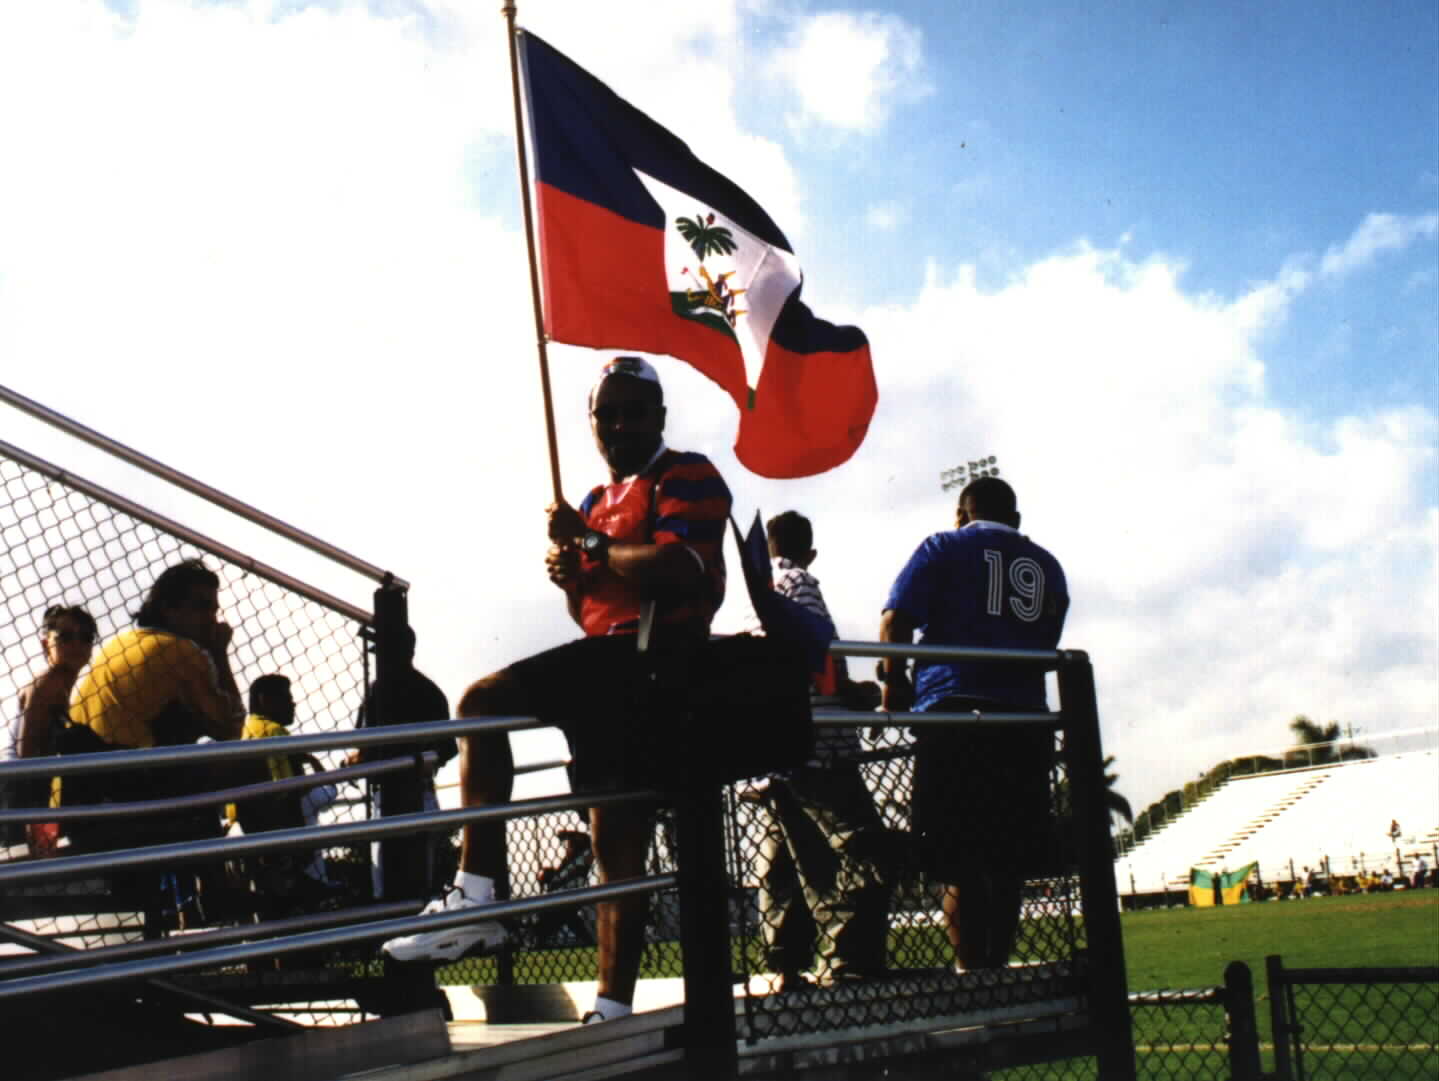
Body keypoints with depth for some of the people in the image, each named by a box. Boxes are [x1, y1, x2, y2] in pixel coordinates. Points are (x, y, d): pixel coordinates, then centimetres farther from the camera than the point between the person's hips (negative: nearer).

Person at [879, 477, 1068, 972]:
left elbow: (895, 621, -2)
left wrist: (896, 686, 8)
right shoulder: (1047, 566, 22)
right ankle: (996, 969, 9)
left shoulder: (945, 548, 9)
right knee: (1007, 858, 9)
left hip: (955, 711, -4)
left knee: (957, 858, -6)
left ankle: (972, 971, -11)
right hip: (1026, 717, 4)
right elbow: (1045, 647, 18)